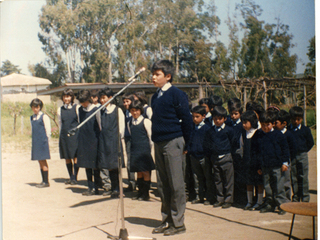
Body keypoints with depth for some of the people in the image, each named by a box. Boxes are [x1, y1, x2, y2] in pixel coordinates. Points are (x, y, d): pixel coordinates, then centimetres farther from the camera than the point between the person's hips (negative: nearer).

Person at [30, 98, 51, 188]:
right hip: (35, 142, 6)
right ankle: (44, 181, 16)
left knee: (43, 161, -5)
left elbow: (48, 130, -5)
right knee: (40, 161, 9)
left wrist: (46, 141, -5)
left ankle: (46, 182, 1)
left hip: (43, 142, -6)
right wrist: (34, 141, 11)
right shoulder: (32, 118, 13)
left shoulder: (44, 117, -6)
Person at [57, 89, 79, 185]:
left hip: (75, 134, -3)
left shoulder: (76, 108, 1)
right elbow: (60, 124, 16)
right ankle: (70, 177, 17)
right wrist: (62, 133, 11)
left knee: (75, 157, -5)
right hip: (64, 135, 3)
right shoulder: (60, 109, 11)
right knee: (67, 158, 7)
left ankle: (74, 178, 2)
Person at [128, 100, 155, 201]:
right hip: (134, 150, 5)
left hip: (145, 150, -5)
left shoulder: (146, 122, -5)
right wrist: (133, 148, 13)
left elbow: (151, 137, -3)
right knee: (138, 172, 10)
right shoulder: (130, 123, 10)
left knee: (145, 172, -2)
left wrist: (151, 150, -3)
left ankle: (146, 193, 5)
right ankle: (140, 192, 18)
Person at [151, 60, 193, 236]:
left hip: (173, 143, -7)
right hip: (159, 143, 7)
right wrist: (156, 138, 15)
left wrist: (183, 143, -3)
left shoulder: (176, 95, -9)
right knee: (162, 184, 11)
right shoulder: (155, 97, 12)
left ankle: (178, 223, 7)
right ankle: (167, 220, 21)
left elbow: (187, 120, -8)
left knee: (176, 184, -2)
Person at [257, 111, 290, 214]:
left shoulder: (279, 135, -2)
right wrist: (259, 167, 13)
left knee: (278, 187, -2)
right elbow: (258, 152, 14)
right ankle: (269, 205, 20)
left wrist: (284, 163, -4)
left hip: (277, 166, -4)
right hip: (265, 166, 4)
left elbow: (285, 149, 1)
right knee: (267, 187, 10)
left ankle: (282, 205, 6)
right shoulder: (260, 137, 9)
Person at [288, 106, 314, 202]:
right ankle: (296, 197, 15)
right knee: (293, 178, 5)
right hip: (291, 156, 1)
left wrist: (304, 150, 1)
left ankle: (305, 197, 8)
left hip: (302, 156, -1)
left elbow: (310, 143, 8)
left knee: (303, 177, -1)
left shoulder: (305, 130, 3)